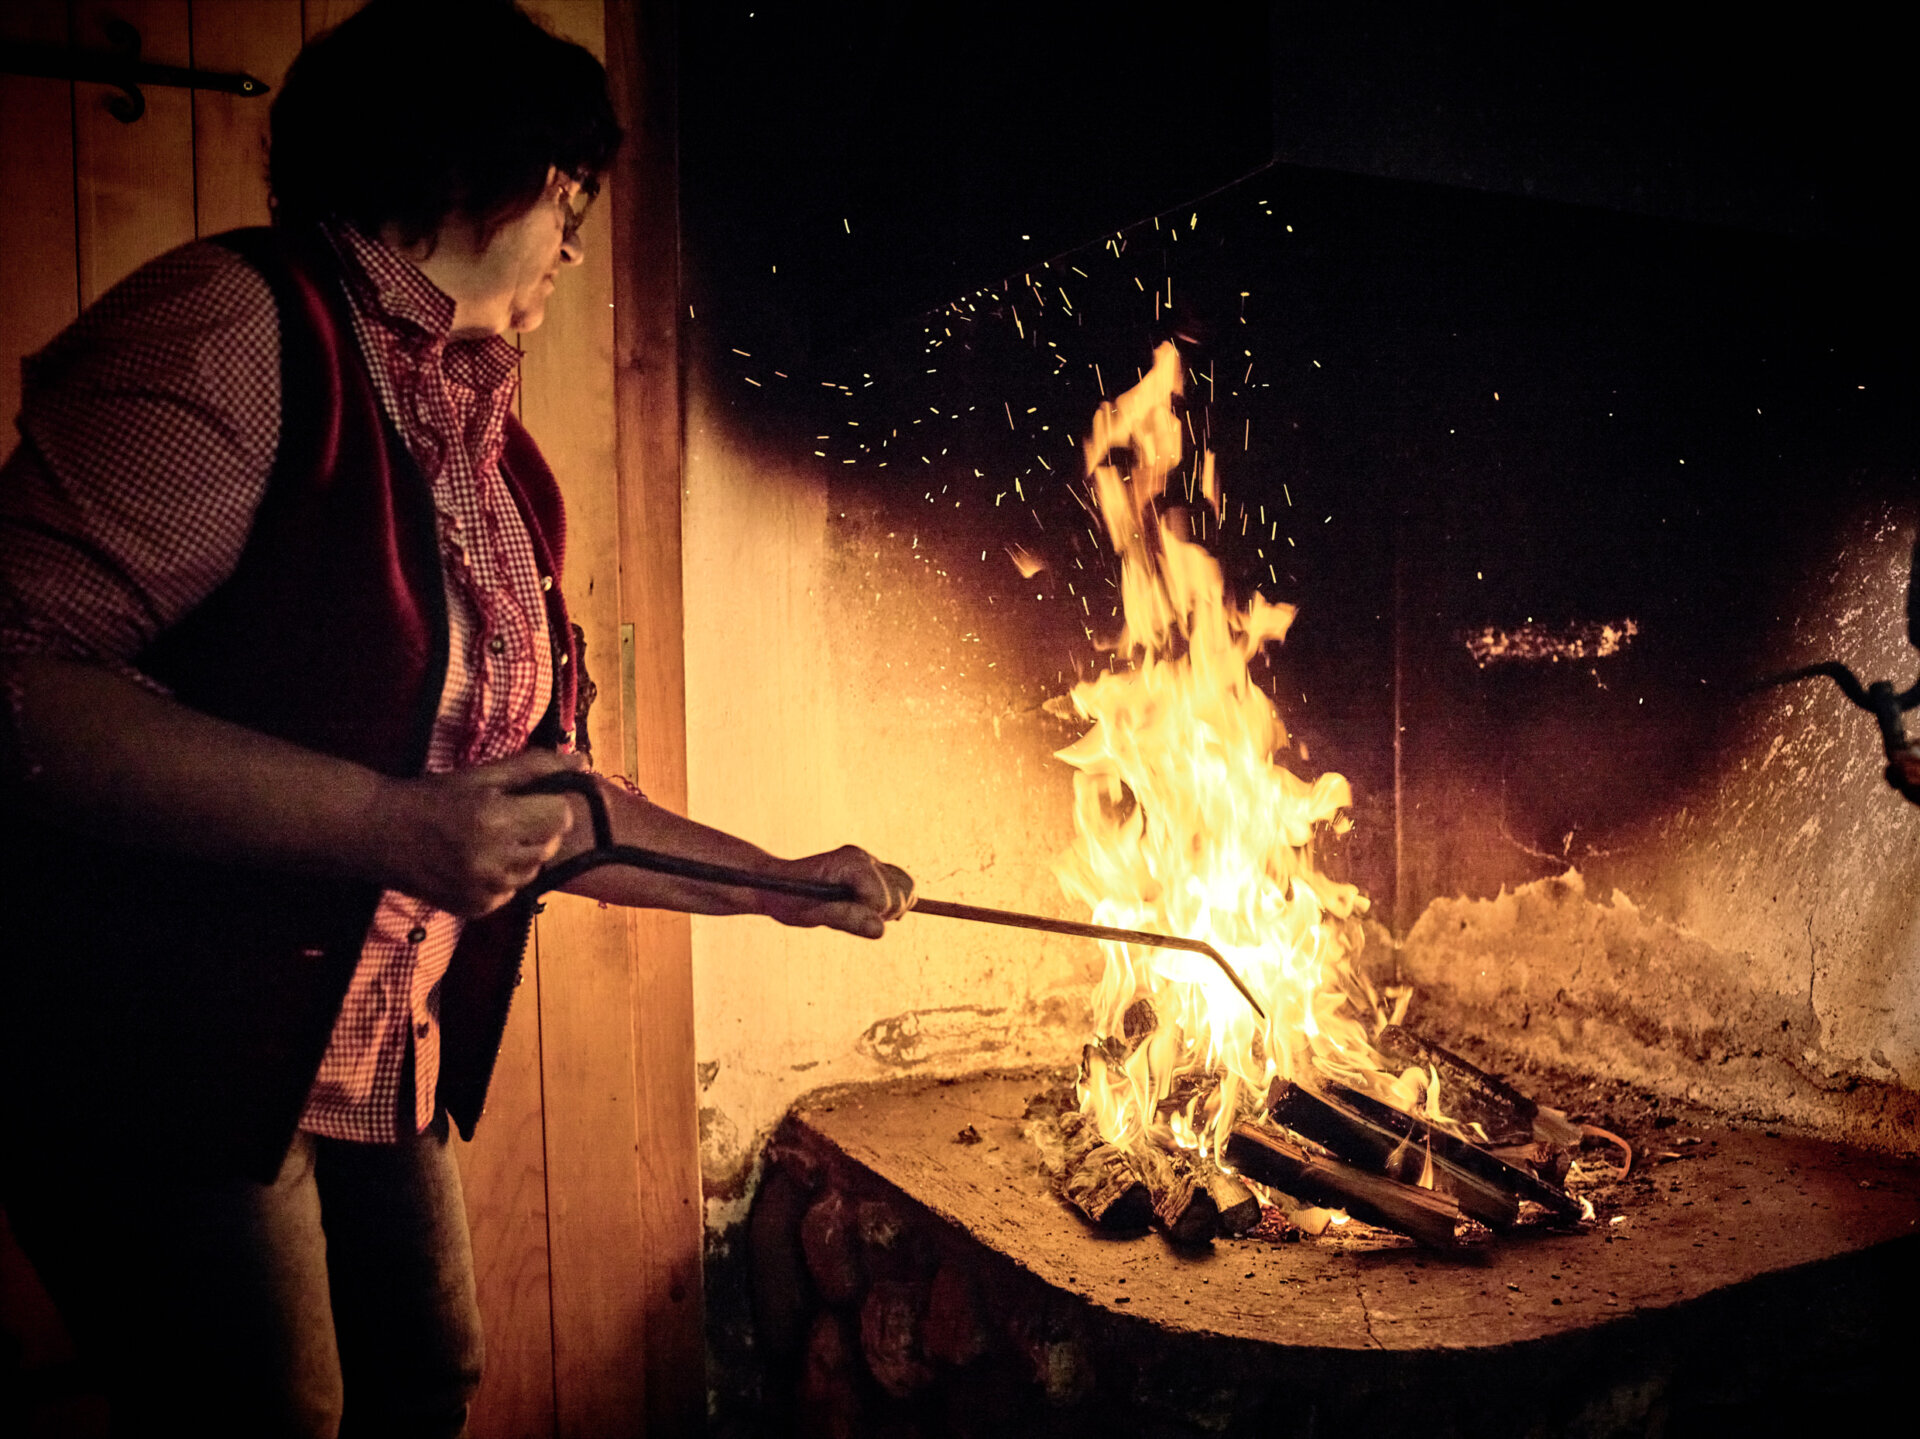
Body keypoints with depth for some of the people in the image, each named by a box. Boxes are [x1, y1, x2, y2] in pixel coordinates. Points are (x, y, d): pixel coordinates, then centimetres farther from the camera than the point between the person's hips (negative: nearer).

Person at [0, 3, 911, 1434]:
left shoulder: (486, 454, 10)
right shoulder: (237, 326, -15)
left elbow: (538, 797, 16)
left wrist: (784, 881, 14)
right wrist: (390, 824, -29)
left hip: (386, 1062, 8)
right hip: (165, 1047, -8)